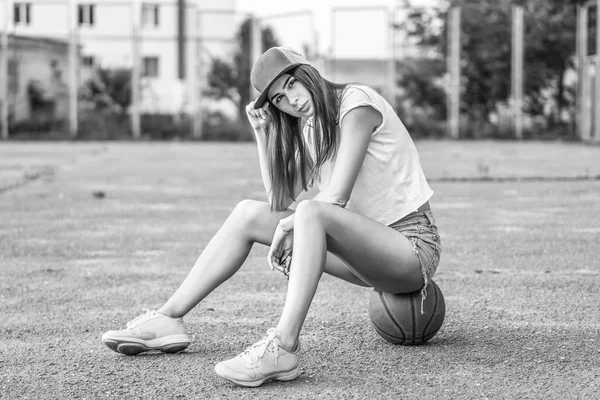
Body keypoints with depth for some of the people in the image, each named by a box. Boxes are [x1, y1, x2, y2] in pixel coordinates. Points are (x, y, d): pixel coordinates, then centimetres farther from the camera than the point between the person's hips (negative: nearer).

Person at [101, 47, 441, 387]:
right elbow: (281, 197, 5)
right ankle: (168, 319, -2)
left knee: (310, 212, -36)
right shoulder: (309, 128, 15)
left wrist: (286, 227, -10)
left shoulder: (356, 103, -10)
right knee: (248, 214, 1)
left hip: (412, 242, -8)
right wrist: (263, 133, 1)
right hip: (369, 246, 8)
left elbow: (337, 197, -19)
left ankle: (283, 347, -45)